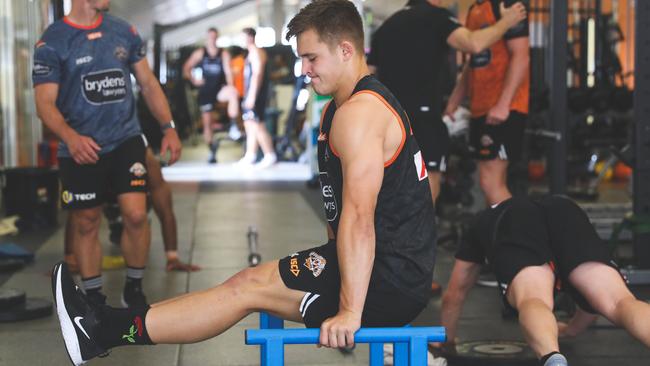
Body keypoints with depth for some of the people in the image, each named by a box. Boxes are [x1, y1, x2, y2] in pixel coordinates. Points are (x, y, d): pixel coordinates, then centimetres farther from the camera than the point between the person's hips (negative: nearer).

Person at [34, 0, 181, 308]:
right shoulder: (52, 41, -6)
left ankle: (134, 290, 11)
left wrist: (168, 127, 2)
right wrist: (71, 137, -28)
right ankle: (94, 298, 21)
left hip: (126, 141, 2)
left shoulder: (124, 32, 6)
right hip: (81, 151, -2)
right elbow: (45, 103, -10)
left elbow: (148, 83, 13)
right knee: (85, 224, 6)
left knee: (136, 215, -9)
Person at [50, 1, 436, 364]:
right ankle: (108, 328, 9)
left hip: (391, 279, -10)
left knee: (248, 286, -8)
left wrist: (349, 311, -28)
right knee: (250, 285, 6)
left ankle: (105, 330, -2)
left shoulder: (359, 113, -18)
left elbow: (358, 218, -26)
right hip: (395, 271, 10)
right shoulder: (348, 106, 17)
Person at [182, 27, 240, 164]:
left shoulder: (224, 54, 1)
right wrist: (193, 80, -8)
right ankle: (212, 152, 12)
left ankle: (233, 126, -33)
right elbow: (186, 68, 6)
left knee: (233, 92, -36)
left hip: (220, 89, -1)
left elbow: (228, 72, -7)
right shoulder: (200, 53, 4)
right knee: (207, 123, 0)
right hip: (205, 90, 1)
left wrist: (230, 88, -20)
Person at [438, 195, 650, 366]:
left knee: (532, 301, -28)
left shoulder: (484, 223, 47)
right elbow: (599, 292, 55)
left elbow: (453, 295, 50)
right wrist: (572, 328, 70)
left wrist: (447, 341, 64)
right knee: (618, 301, -18)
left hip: (512, 223, -1)